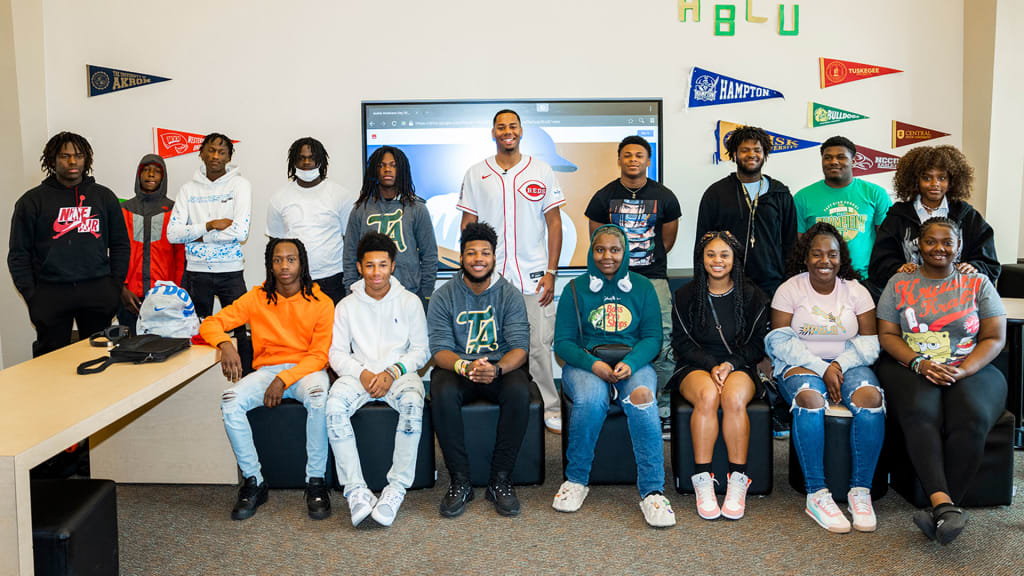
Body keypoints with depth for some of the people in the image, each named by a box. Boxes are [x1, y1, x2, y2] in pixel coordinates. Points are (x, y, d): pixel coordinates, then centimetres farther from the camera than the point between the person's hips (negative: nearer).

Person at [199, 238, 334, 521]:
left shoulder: (321, 303, -3)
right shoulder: (257, 298, 4)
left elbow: (319, 355, -7)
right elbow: (210, 323, 3)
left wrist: (284, 380, -21)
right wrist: (225, 344, -21)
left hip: (306, 370, -2)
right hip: (266, 370, 3)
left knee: (319, 396, -37)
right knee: (230, 400, -27)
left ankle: (315, 482, -23)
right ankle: (253, 482, -13)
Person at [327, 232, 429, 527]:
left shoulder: (409, 301, 7)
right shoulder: (346, 306, 10)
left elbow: (421, 350, 4)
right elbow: (337, 353, 6)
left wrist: (392, 372, -12)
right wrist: (362, 373, -13)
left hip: (400, 373, -1)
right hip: (359, 373, 1)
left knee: (412, 403, -36)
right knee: (335, 404, -31)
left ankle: (397, 487, -27)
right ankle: (356, 490, -28)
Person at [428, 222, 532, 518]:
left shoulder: (510, 294, 1)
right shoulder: (443, 296, 1)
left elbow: (520, 347, -8)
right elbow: (439, 350, -7)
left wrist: (496, 369, -30)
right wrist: (466, 366, -29)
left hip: (501, 368, 0)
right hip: (457, 367, 0)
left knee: (519, 392, -32)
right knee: (442, 394, -33)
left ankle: (500, 479, -17)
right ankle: (460, 481, -18)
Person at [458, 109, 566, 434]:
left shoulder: (541, 171, 6)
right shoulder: (476, 174, 7)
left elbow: (554, 223, 5)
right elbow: (468, 225, 8)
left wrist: (550, 273, -2)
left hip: (533, 276, 0)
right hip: (490, 276, 1)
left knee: (539, 345, 0)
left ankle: (549, 408, 14)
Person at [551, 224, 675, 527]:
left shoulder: (642, 287, 11)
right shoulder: (575, 289, 7)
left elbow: (652, 337, 6)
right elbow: (563, 342, 3)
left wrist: (630, 363, -15)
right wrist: (593, 364, -16)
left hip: (633, 363, 1)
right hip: (585, 363, -1)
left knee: (642, 399, -34)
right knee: (591, 399, -35)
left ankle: (652, 491, -26)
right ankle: (576, 480, -14)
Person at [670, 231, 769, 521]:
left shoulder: (751, 296, 5)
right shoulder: (686, 295, 5)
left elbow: (757, 344, 4)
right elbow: (681, 342, 2)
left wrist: (730, 364, -12)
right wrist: (711, 366, -12)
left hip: (739, 367, 0)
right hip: (695, 367, 0)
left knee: (733, 398, -34)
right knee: (707, 396, -34)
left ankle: (738, 482, -25)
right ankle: (703, 482, -29)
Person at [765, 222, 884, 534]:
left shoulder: (856, 291, 8)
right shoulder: (789, 290, 1)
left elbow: (869, 344, 4)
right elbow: (780, 342, -7)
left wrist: (839, 364, -15)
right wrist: (821, 368, -17)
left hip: (848, 364, 2)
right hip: (800, 365, -2)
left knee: (870, 397, -31)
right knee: (810, 398, -36)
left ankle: (861, 491, -22)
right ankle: (816, 495, -29)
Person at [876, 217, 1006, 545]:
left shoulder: (977, 283, 11)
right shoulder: (900, 283, 11)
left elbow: (994, 338, 5)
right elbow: (887, 334, 6)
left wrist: (962, 371, -13)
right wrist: (919, 363, -13)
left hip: (970, 370, 0)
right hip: (910, 368, 0)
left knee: (972, 419, -32)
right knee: (919, 413, -33)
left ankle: (939, 511, -28)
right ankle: (945, 505, -41)